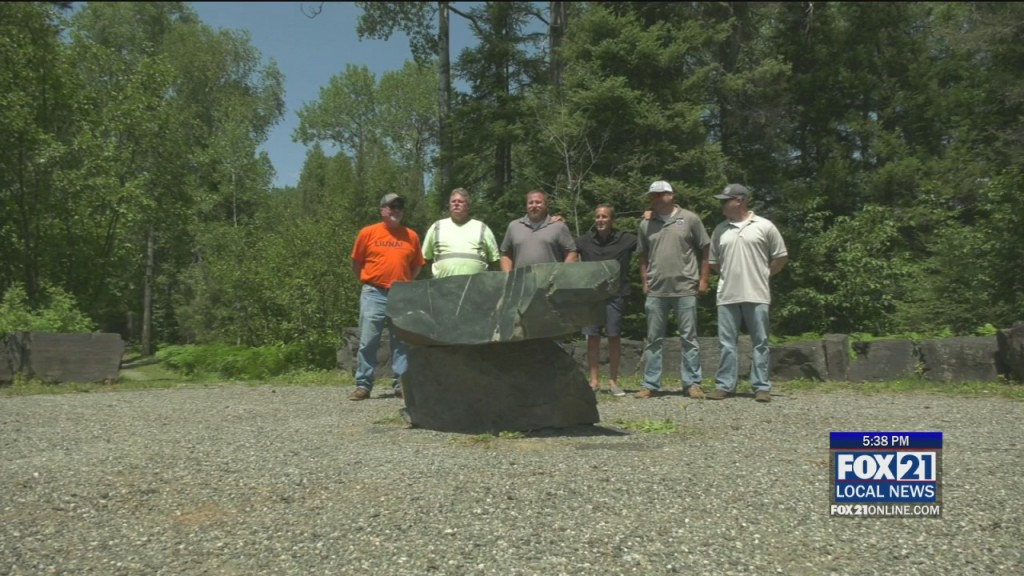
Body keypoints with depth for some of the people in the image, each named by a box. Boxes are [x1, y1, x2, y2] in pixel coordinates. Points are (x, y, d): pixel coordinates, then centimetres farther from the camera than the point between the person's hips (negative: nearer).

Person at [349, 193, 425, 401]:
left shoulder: (411, 236, 8)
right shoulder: (368, 232, 3)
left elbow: (417, 265, 17)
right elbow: (356, 263, 9)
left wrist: (404, 282, 8)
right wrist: (369, 282, 6)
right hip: (374, 294, -2)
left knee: (402, 342, 5)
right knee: (368, 341, -2)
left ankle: (401, 384, 10)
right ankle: (363, 385, 4)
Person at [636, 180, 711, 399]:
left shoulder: (689, 219, 1)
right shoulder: (646, 224, 10)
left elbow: (705, 250, 3)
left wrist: (703, 279, -2)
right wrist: (645, 282, 7)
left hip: (685, 289, -3)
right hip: (656, 291, 3)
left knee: (689, 338, 4)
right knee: (653, 339, 7)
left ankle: (692, 383, 11)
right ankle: (650, 384, 13)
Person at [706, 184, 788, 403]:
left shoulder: (765, 226, 0)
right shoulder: (720, 230, 11)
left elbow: (781, 257, 6)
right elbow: (714, 261, 19)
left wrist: (763, 274, 3)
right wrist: (728, 275, 9)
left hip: (756, 295, -3)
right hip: (727, 296, 3)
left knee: (760, 342, 2)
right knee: (726, 343, 4)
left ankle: (762, 387, 8)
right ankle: (724, 385, 11)